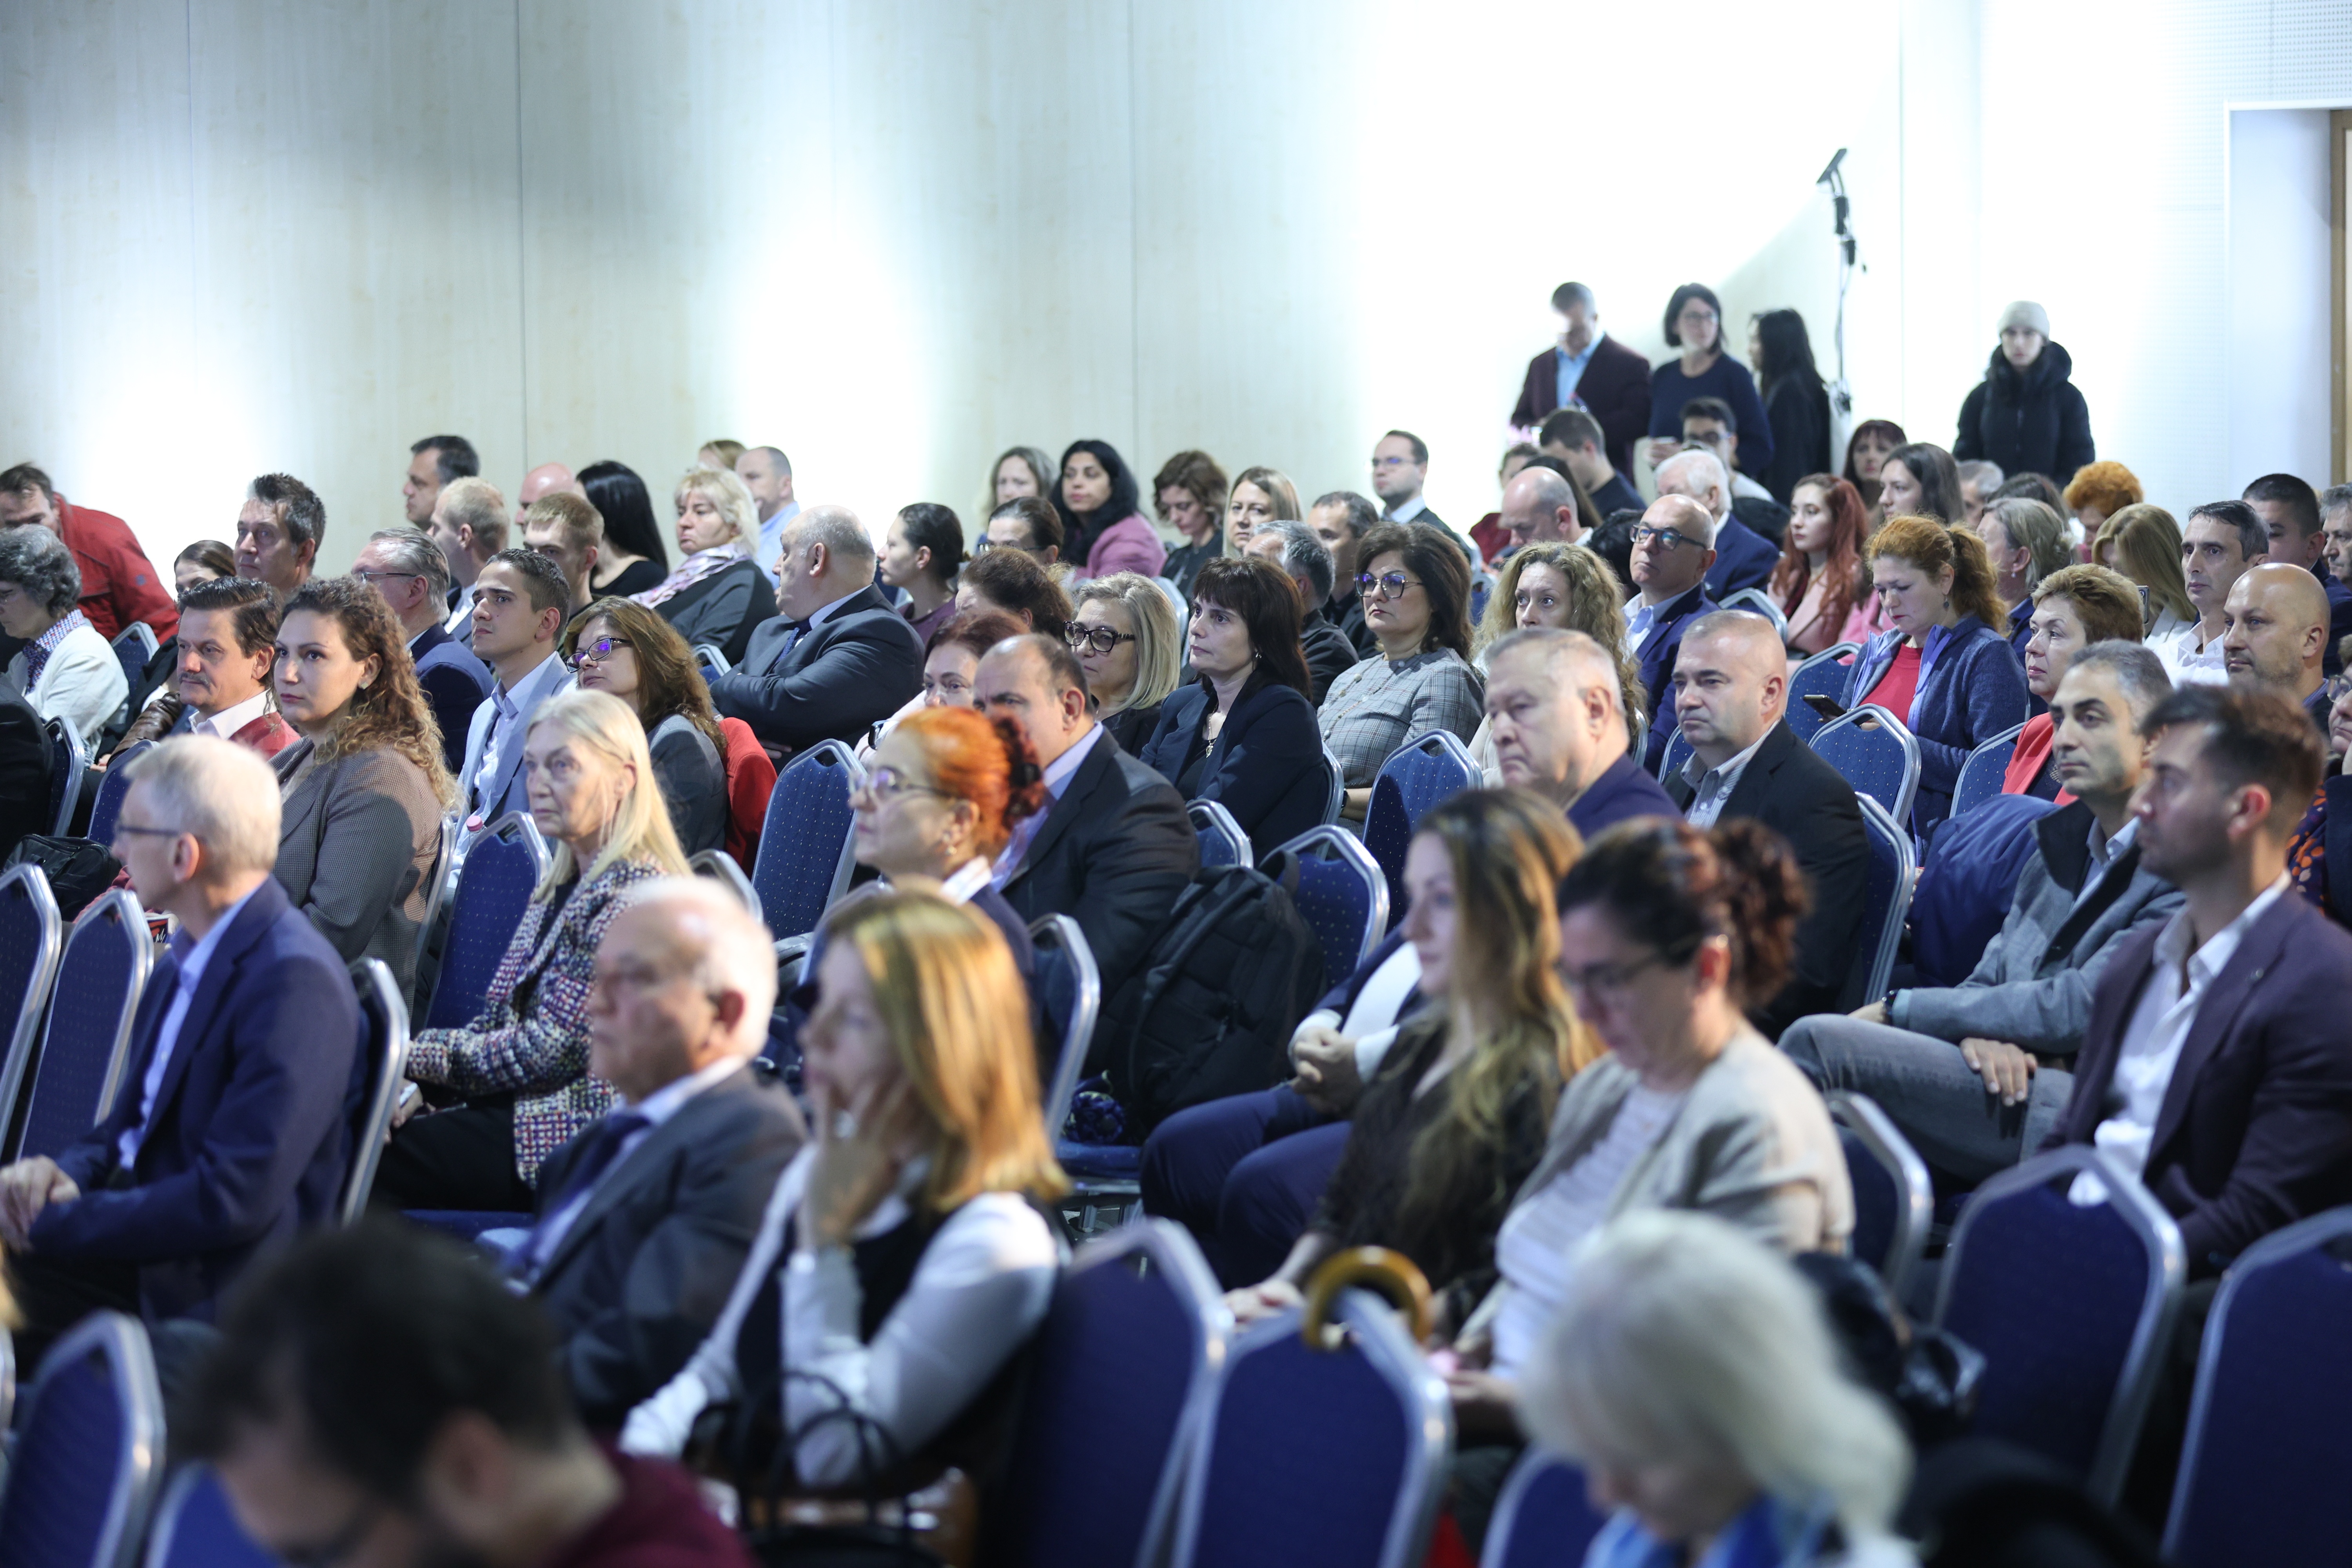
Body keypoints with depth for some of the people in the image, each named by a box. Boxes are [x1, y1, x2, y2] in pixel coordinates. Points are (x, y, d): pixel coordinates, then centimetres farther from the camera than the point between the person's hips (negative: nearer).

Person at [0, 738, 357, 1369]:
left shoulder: (294, 983, -20)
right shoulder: (191, 957, 11)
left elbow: (235, 1198, -24)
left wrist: (53, 1223, -18)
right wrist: (70, 1170, -5)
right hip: (142, 1254, 9)